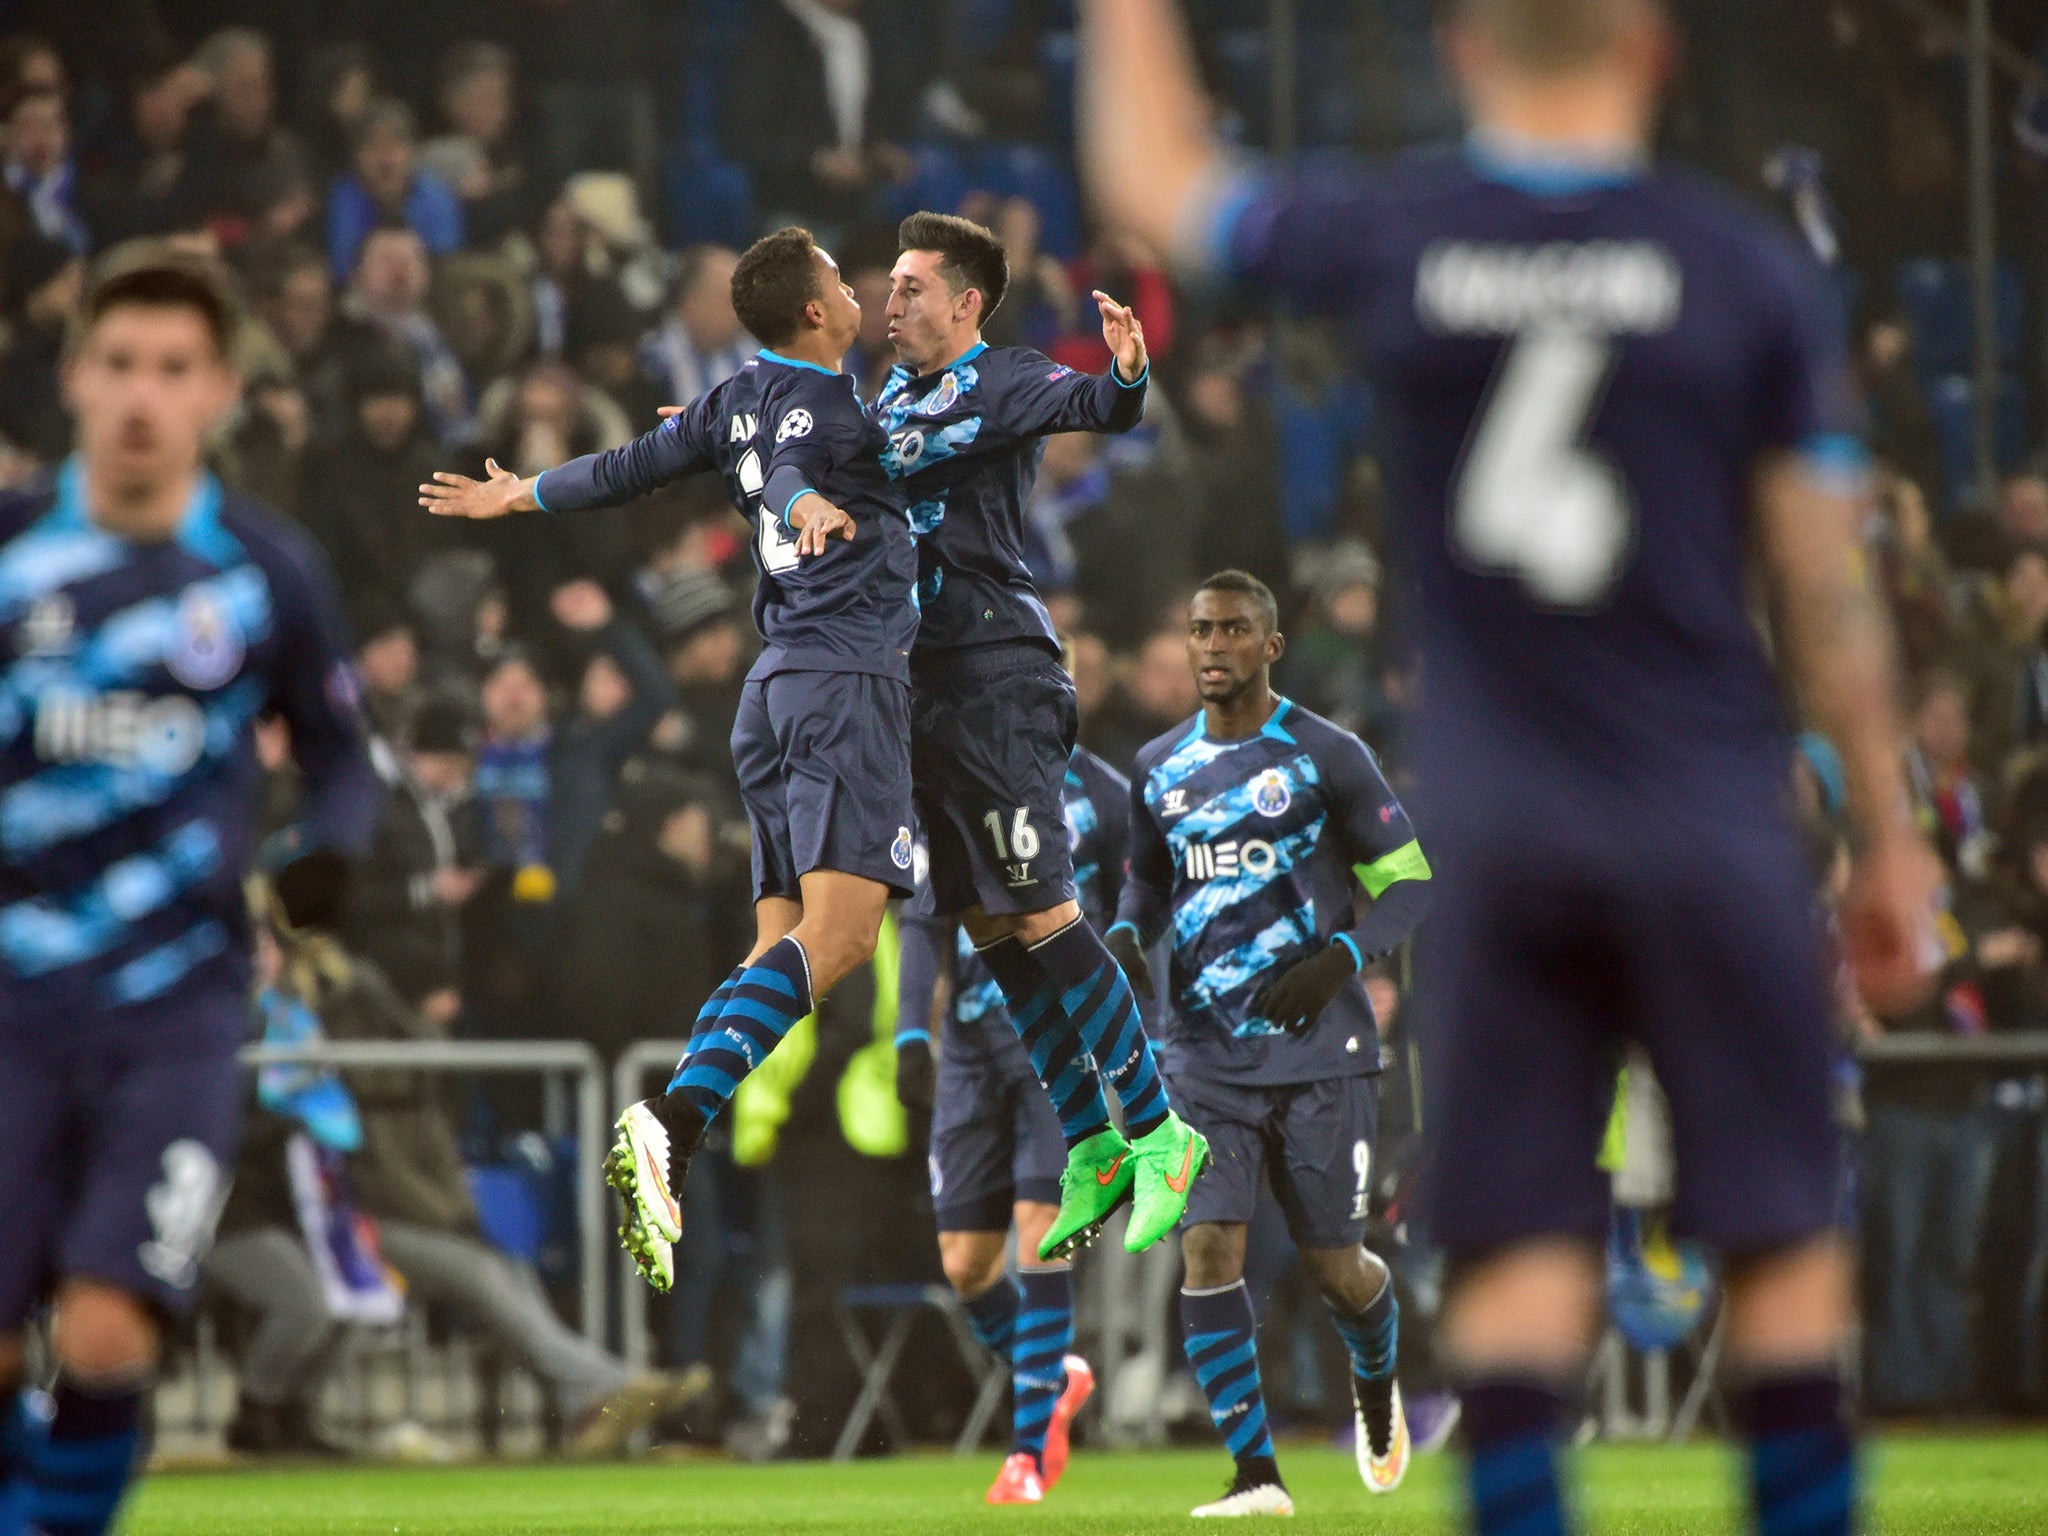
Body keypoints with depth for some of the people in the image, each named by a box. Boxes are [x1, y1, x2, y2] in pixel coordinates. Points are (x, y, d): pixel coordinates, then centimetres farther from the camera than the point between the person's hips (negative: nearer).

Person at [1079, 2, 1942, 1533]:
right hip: (1710, 827, -1)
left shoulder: (1391, 242, -1)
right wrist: (1892, 838, 8)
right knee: (1784, 1252, 5)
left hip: (1497, 842, 1)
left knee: (1519, 1264, 2)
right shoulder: (1751, 271, -4)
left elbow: (1151, 176, 17)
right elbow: (1830, 592, -1)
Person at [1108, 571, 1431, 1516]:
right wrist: (1128, 937, 2)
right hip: (1205, 1056, 3)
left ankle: (1376, 1385, 39)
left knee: (1333, 1265, 3)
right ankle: (1255, 1475, -10)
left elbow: (1408, 881, -1)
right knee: (1208, 1247, -14)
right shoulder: (1159, 768, 8)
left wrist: (1341, 959, -17)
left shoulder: (1326, 757, -4)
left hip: (1318, 1050, -3)